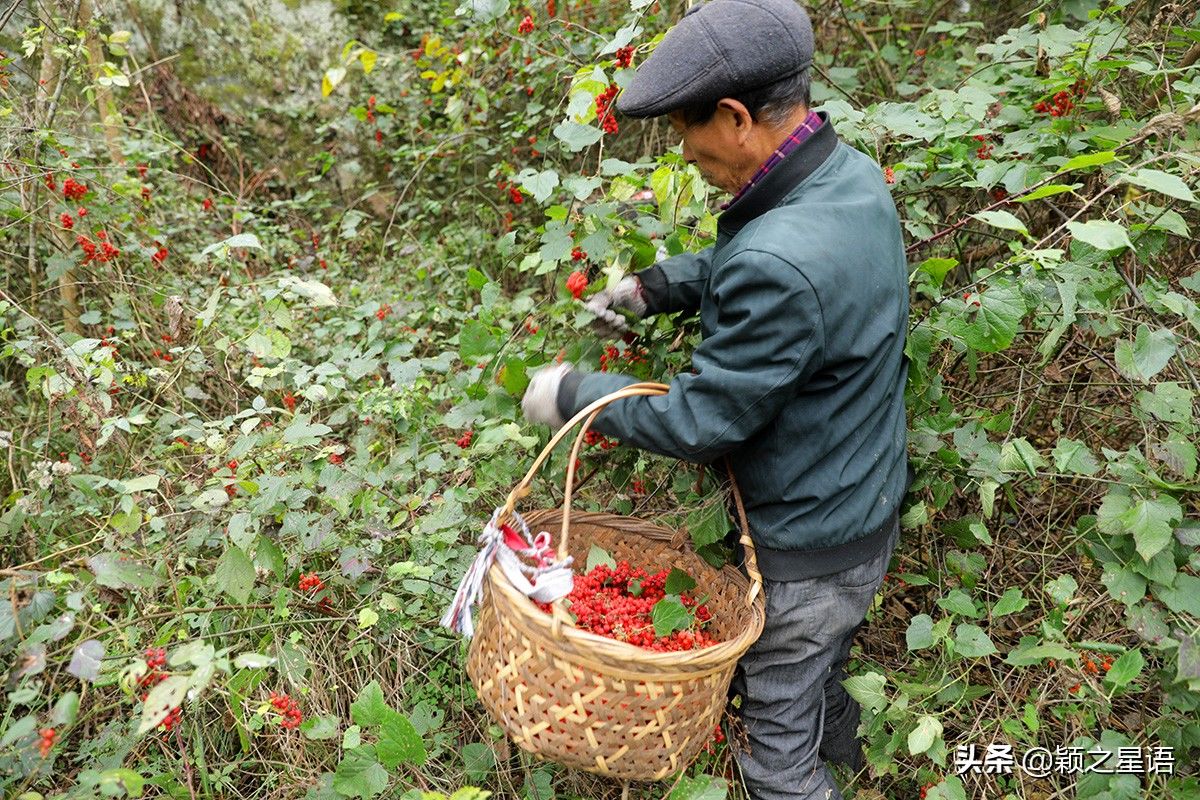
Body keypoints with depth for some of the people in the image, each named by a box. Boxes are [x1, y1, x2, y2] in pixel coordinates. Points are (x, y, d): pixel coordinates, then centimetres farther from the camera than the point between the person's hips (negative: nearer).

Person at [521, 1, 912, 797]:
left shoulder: (779, 264, -38)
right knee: (824, 682, 33)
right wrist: (653, 286, 5)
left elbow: (703, 422, -26)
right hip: (869, 507, 9)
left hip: (809, 551, -9)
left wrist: (573, 394, -14)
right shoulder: (853, 173, -7)